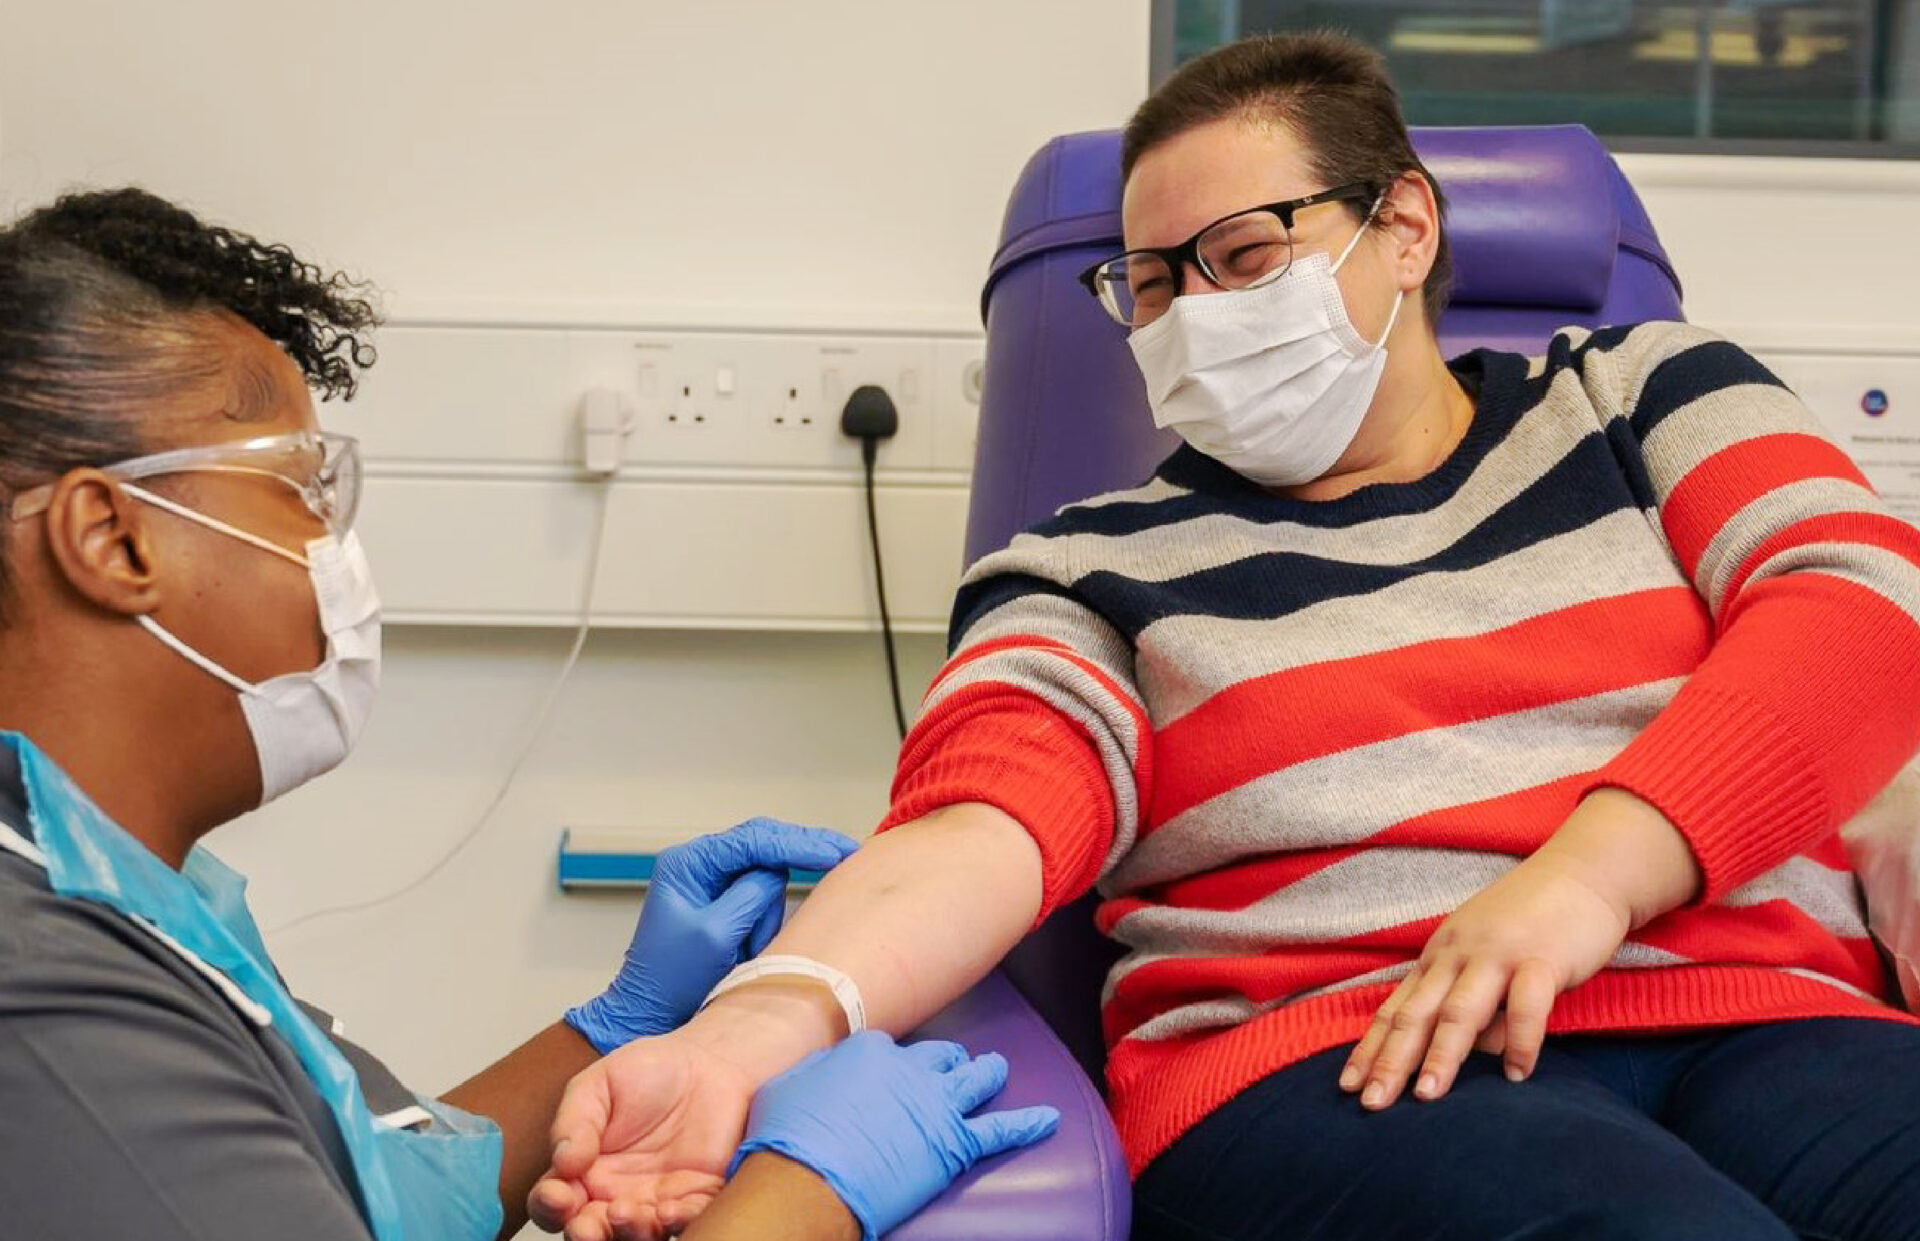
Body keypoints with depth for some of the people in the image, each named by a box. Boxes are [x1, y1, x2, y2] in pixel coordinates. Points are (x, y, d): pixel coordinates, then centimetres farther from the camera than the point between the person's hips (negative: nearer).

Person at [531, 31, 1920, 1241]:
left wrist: (1589, 872, -11)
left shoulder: (1639, 390, 21)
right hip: (1323, 1066, -2)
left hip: (1770, 1021, 2)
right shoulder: (1103, 564, 16)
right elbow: (982, 813, -2)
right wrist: (765, 1027, -24)